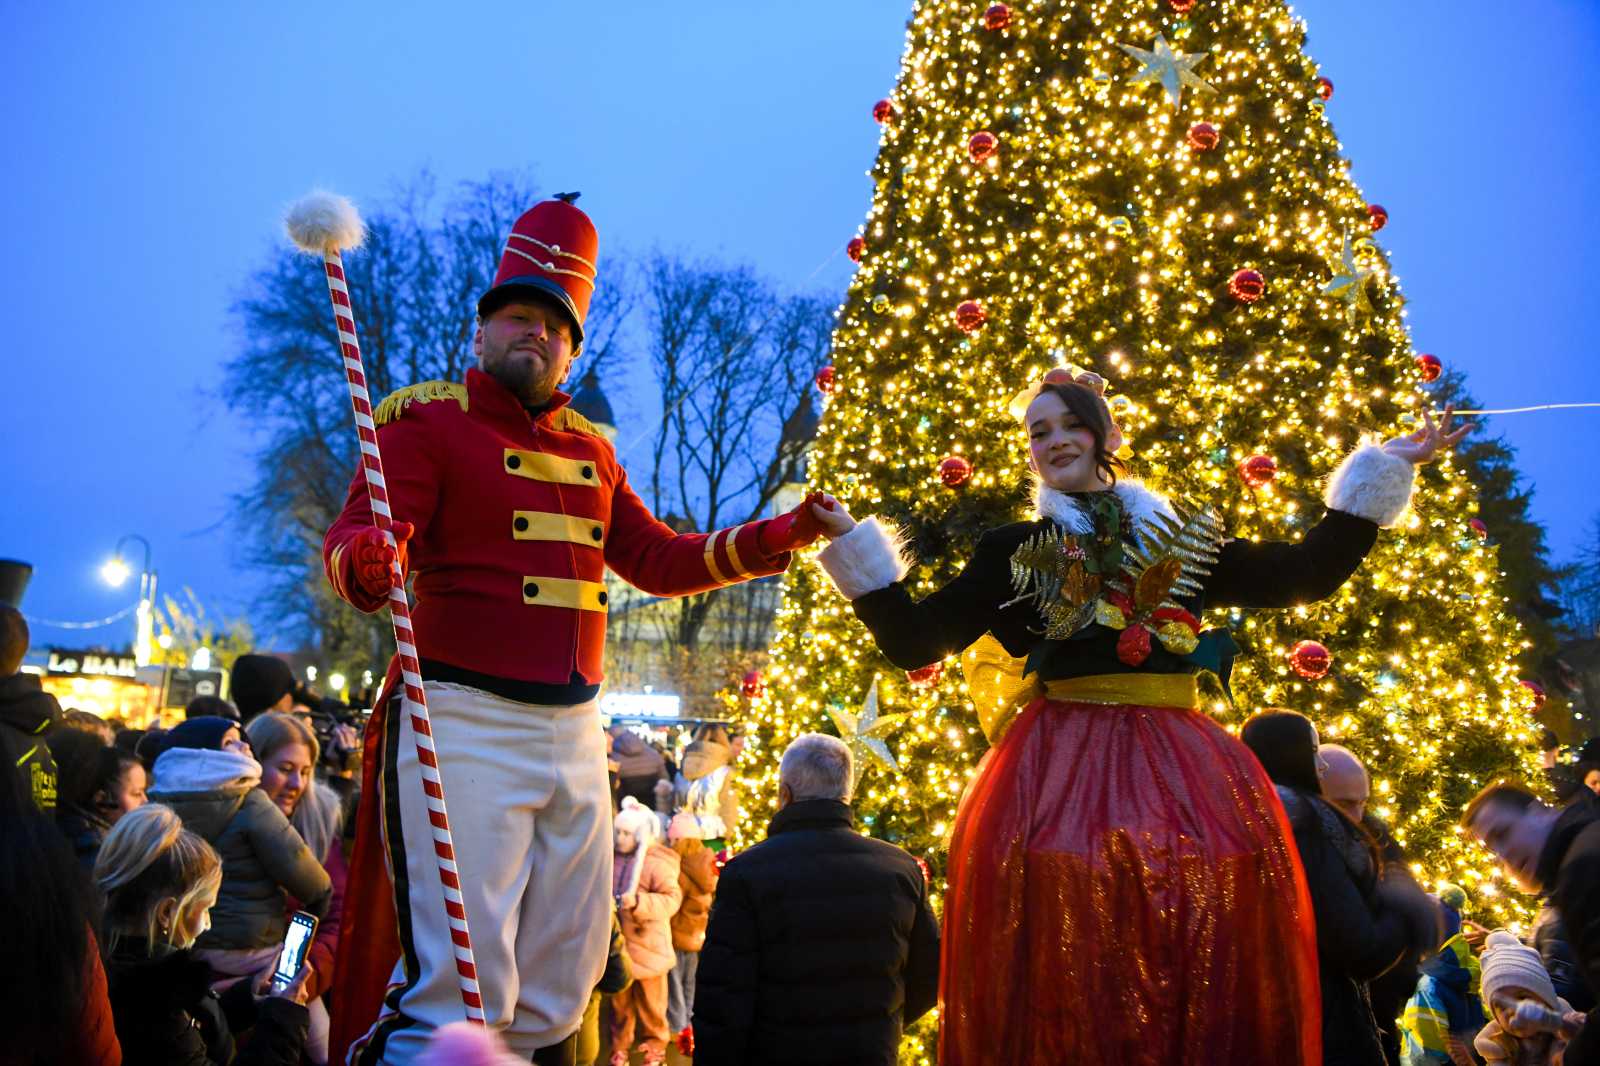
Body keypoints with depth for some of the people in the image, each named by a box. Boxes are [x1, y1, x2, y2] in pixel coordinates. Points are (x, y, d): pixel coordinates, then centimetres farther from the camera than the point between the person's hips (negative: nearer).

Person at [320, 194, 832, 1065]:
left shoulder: (589, 449, 18)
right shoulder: (428, 421, -2)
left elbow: (658, 559, 23)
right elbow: (353, 537, -15)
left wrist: (781, 536, 13)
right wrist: (370, 561, -39)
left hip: (575, 730, 7)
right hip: (465, 723, -7)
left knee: (562, 982, 13)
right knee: (460, 982, -11)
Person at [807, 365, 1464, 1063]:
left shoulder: (1183, 537, 17)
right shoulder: (1013, 551, 12)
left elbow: (1307, 573, 16)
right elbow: (913, 639, 7)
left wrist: (1382, 467, 18)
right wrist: (852, 541, 2)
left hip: (1179, 767, 2)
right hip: (1055, 772, -2)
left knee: (1211, 987, -7)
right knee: (1064, 987, -9)